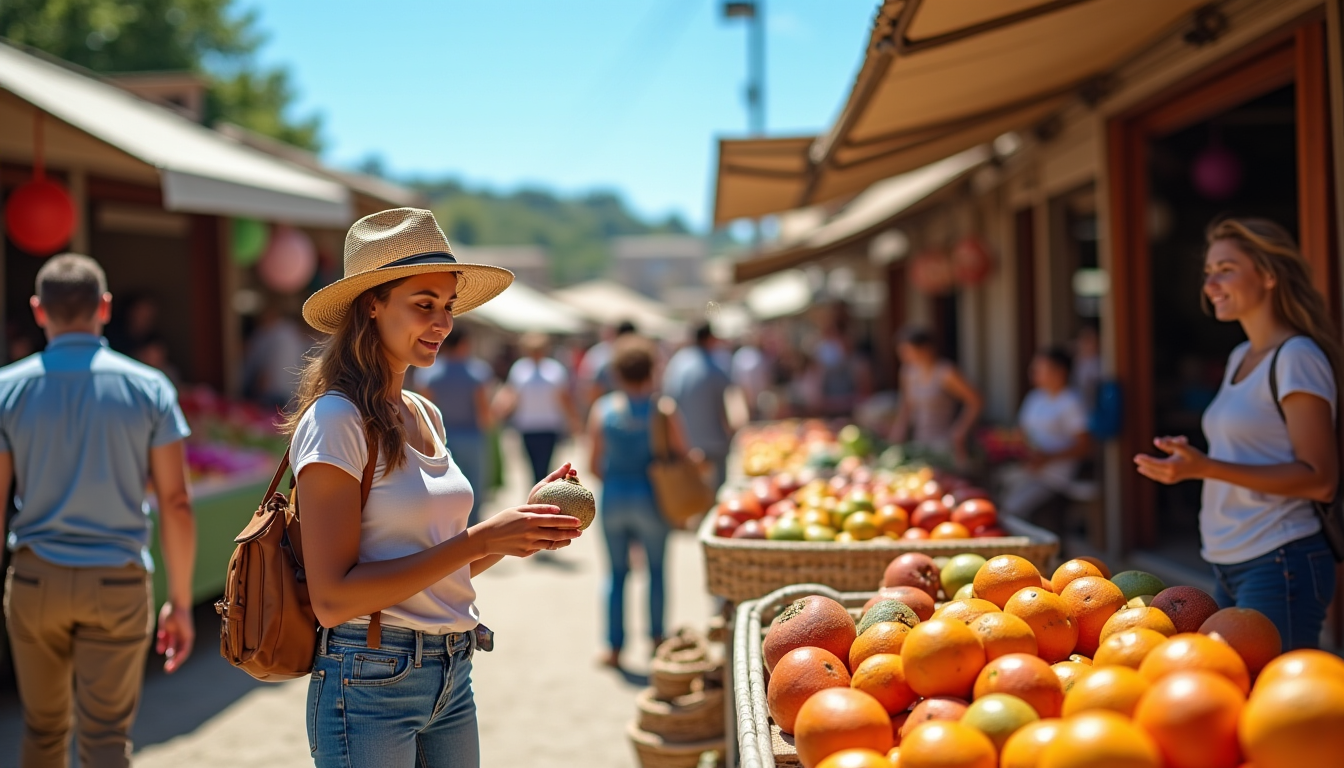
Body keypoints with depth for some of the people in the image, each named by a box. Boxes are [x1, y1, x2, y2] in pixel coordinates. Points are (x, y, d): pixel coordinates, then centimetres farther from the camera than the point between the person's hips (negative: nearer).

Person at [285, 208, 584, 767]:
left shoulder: (426, 417, 10)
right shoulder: (335, 419, -13)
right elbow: (332, 598, -19)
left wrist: (521, 523, 0)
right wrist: (479, 539, -21)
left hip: (452, 681, 7)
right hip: (369, 685, -7)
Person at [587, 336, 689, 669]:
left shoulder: (602, 409, -5)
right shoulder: (661, 410, -10)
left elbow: (594, 464, -2)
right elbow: (682, 454, -6)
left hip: (613, 495, 2)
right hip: (650, 498, -1)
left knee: (617, 571, 11)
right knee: (656, 568, 14)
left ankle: (614, 647, 12)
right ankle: (657, 639, 19)